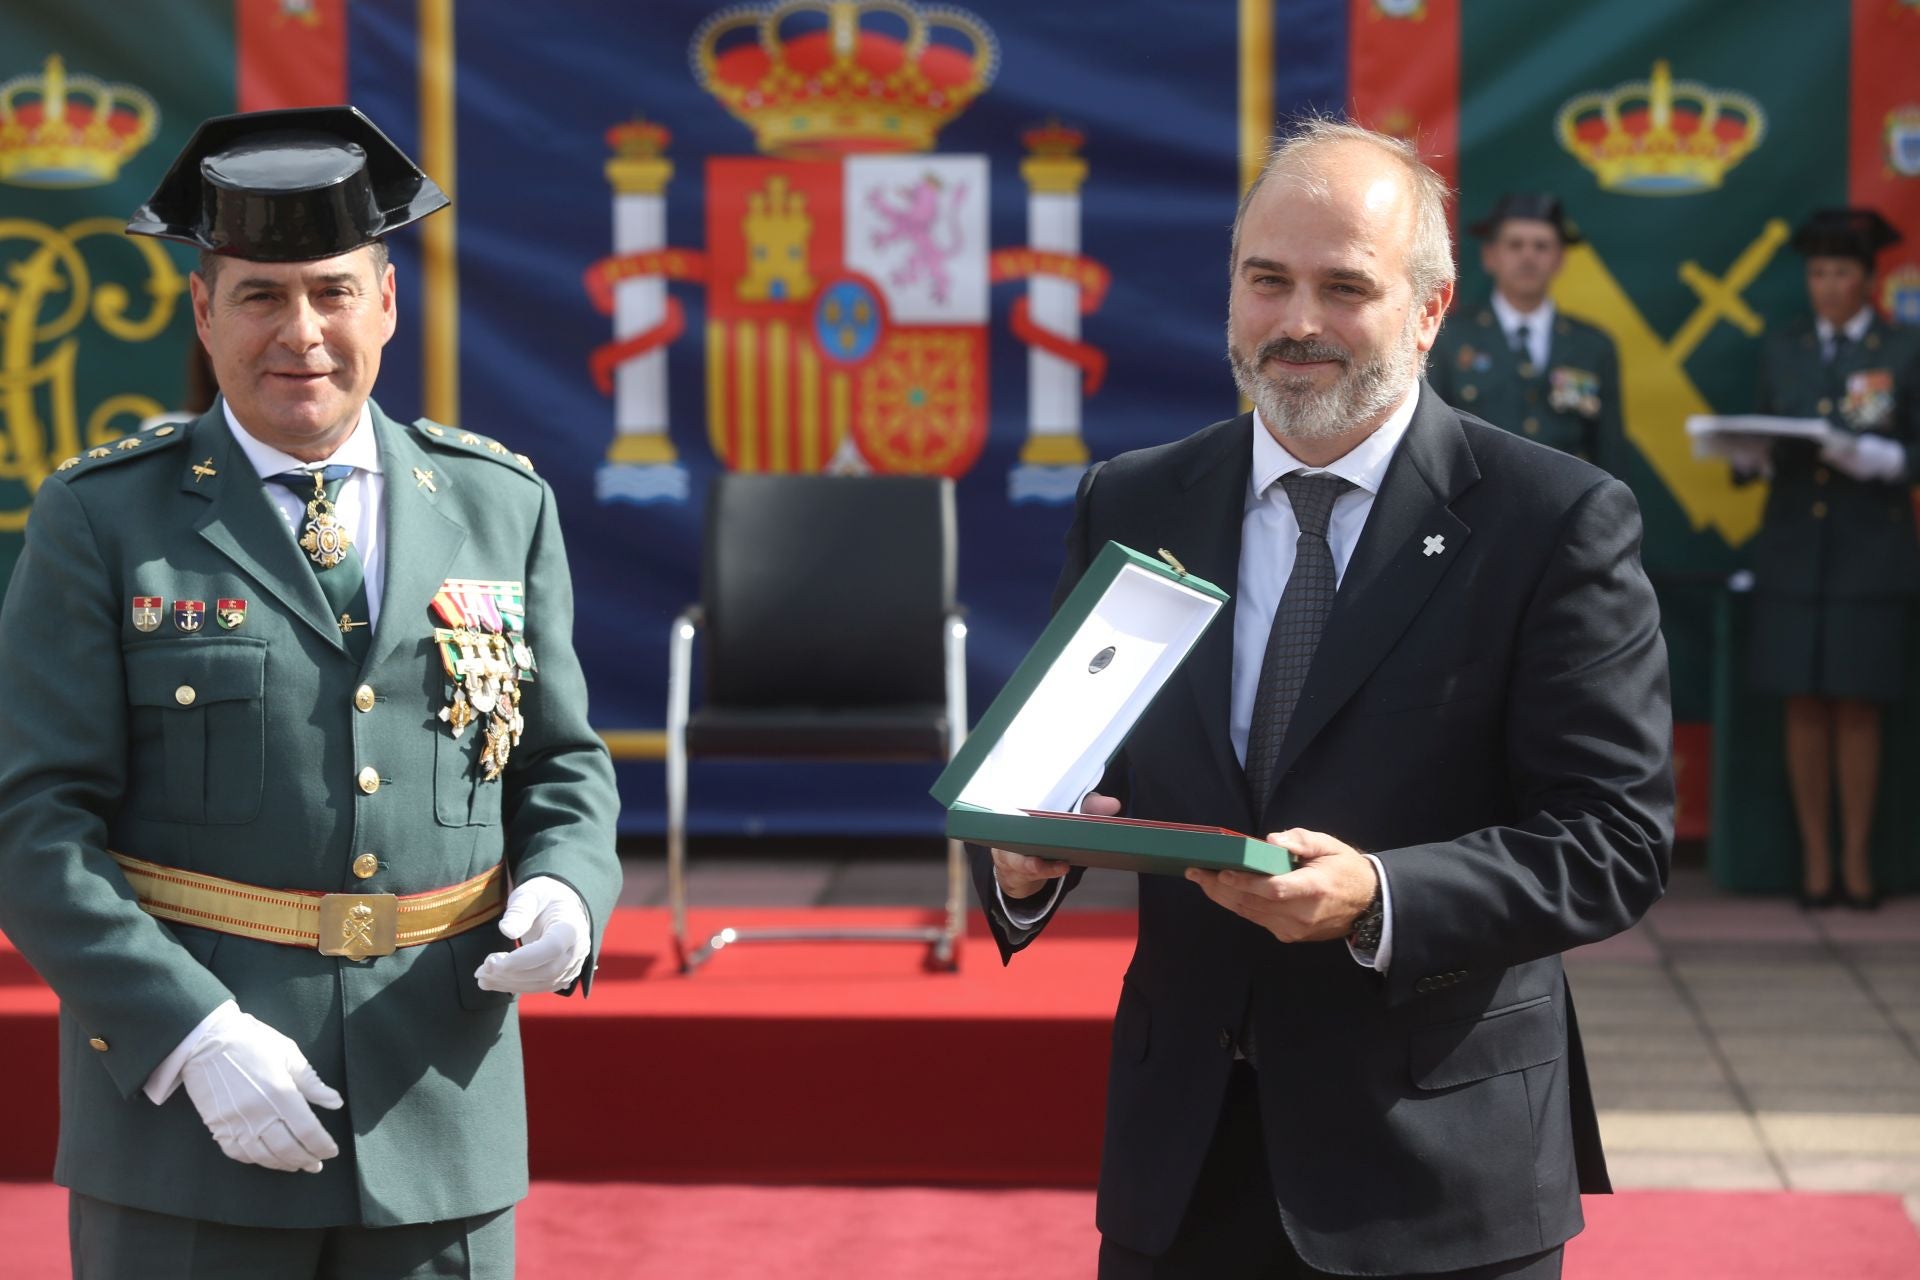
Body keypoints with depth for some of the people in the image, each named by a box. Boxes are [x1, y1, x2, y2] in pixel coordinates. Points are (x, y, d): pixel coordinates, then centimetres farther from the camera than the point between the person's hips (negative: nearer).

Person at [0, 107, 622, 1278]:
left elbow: (561, 767, 14)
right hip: (185, 1112, -3)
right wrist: (195, 1037, -18)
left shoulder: (500, 507, 7)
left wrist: (565, 895, -9)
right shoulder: (101, 522, -2)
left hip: (438, 1115, 3)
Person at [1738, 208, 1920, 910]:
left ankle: (1857, 860, 7)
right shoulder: (1781, 351, 10)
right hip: (1792, 548, 2)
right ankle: (1815, 859, 8)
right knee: (1805, 706, 2)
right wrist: (1749, 455, -13)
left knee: (1857, 707, -1)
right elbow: (1757, 451, 9)